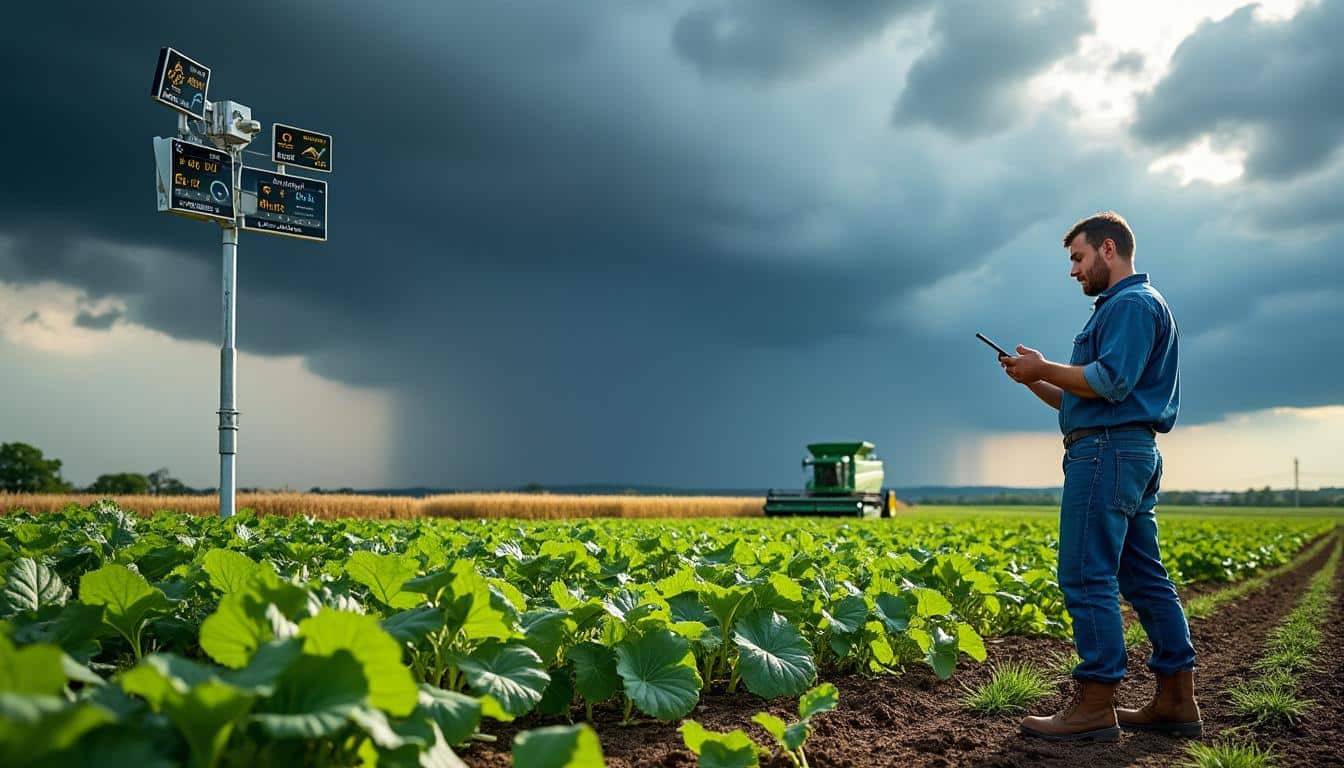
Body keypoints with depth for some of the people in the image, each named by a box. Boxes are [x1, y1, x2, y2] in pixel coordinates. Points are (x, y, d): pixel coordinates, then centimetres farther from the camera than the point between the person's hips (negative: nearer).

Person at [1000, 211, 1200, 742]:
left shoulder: (1131, 303, -7)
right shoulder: (1120, 307, 26)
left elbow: (1111, 383, -20)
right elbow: (1087, 398, 25)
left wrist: (1044, 368, -9)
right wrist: (1034, 380, 13)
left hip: (1107, 449, -11)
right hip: (1135, 453, 11)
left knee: (1087, 577, -10)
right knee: (1144, 578, 11)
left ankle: (1095, 707, -7)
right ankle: (1176, 701, 16)